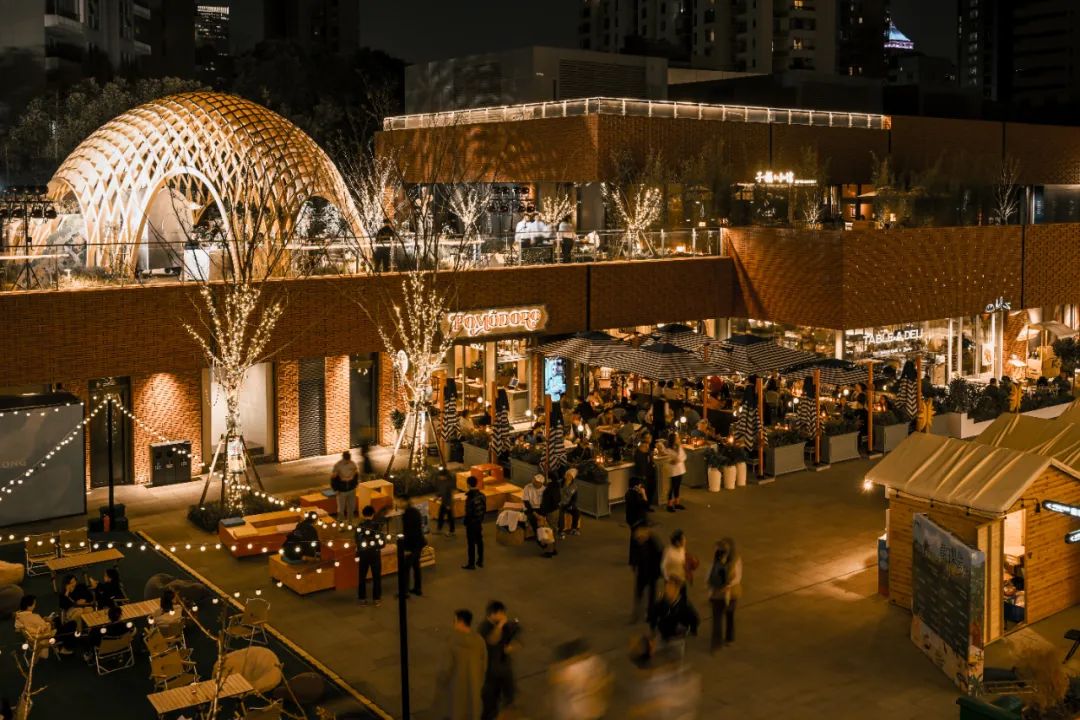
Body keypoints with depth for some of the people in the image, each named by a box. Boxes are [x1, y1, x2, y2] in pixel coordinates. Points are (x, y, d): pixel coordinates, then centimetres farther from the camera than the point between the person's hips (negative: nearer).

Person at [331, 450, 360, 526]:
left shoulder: (353, 464, -7)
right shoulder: (337, 465, -18)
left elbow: (356, 474, 10)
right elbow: (333, 478, -11)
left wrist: (355, 484, 8)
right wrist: (336, 490, -10)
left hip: (351, 490, 3)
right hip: (341, 490, -3)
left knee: (351, 507, 13)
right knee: (341, 508, 5)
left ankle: (349, 523, 30)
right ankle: (341, 524, 22)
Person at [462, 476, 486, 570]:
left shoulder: (470, 498, -24)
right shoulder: (482, 495, -1)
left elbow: (468, 513, -21)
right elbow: (484, 509, 8)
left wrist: (465, 523, -9)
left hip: (471, 523, -7)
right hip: (479, 522, 7)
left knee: (471, 543, 2)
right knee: (479, 541, 16)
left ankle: (471, 564, 9)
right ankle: (480, 561, 25)